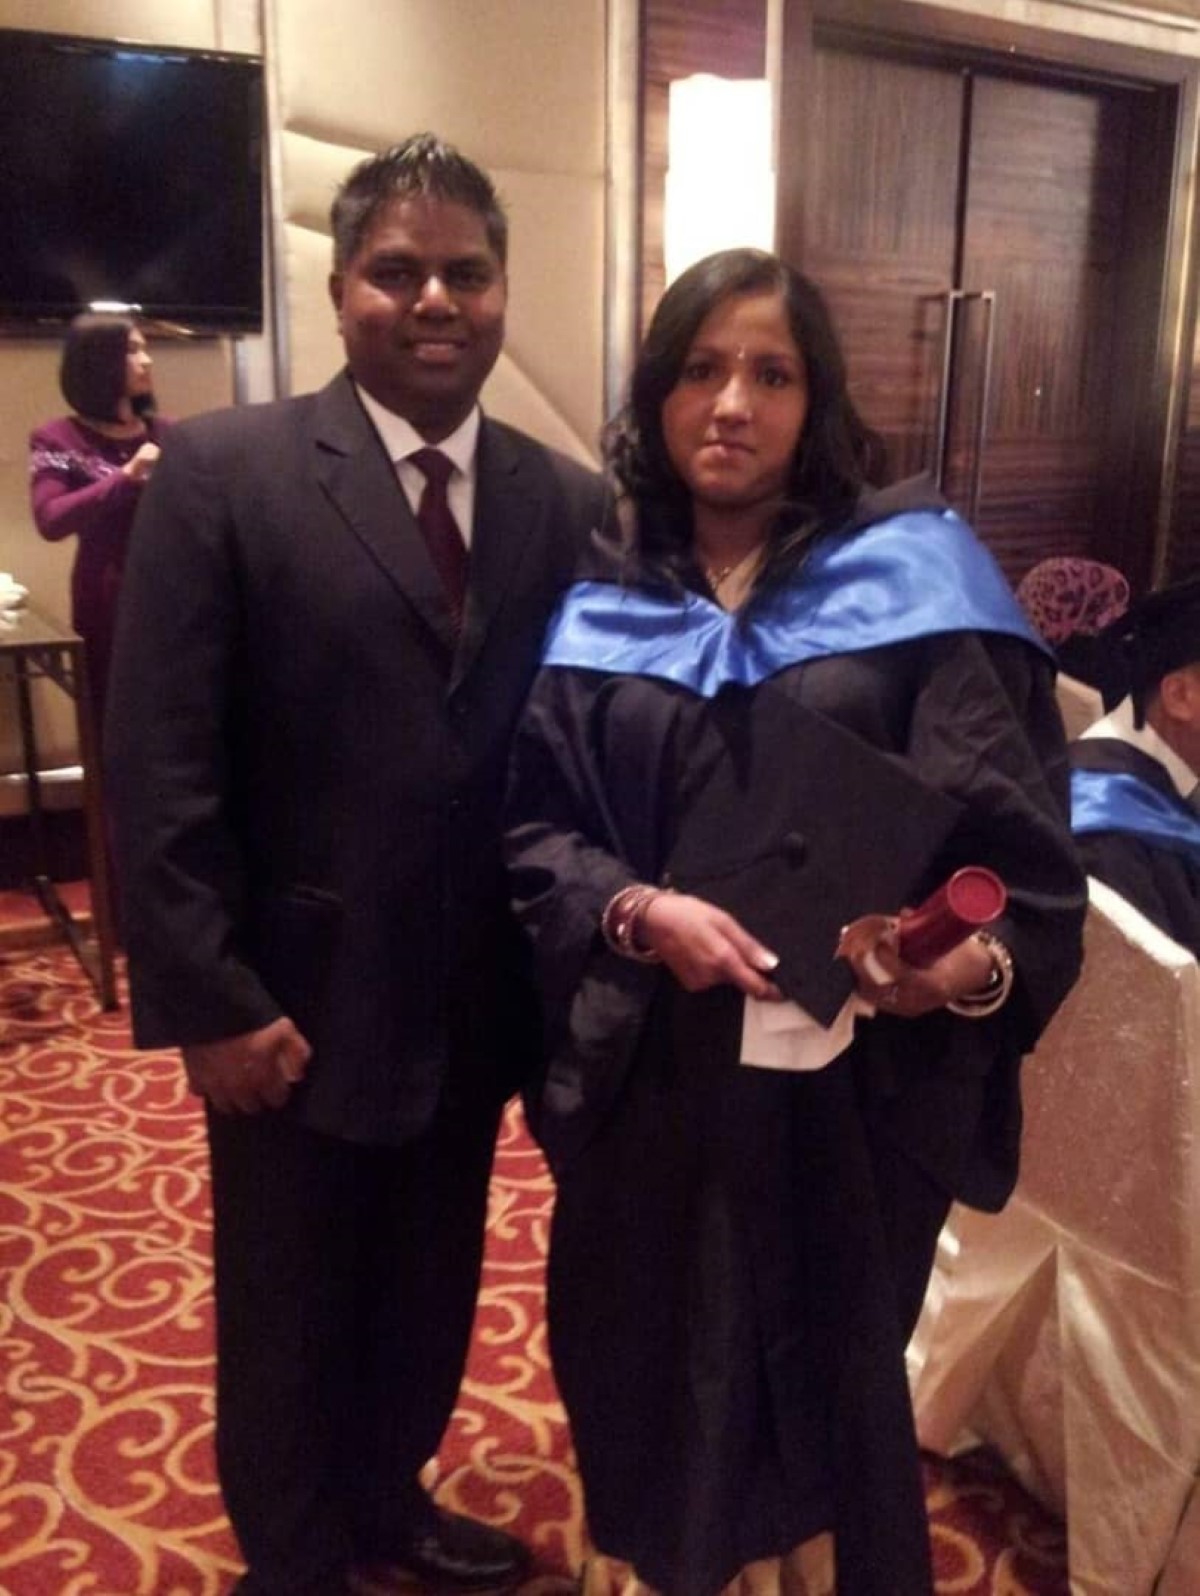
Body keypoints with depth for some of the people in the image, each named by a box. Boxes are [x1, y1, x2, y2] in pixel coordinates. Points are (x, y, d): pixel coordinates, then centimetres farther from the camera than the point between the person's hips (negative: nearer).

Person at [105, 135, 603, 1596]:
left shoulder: (566, 503, 2)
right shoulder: (222, 471, -9)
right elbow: (159, 768, -12)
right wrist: (210, 999, -15)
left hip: (473, 1005, 4)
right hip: (298, 1003, -3)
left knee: (427, 1298, 23)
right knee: (290, 1316, 17)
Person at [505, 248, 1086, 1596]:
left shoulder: (919, 571, -2)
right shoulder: (592, 597, 2)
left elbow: (1010, 812, -6)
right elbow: (530, 825, 1)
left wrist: (982, 961, -23)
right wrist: (634, 911, -17)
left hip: (855, 1064, -1)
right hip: (653, 1062, 1)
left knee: (837, 1361, 17)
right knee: (658, 1359, 15)